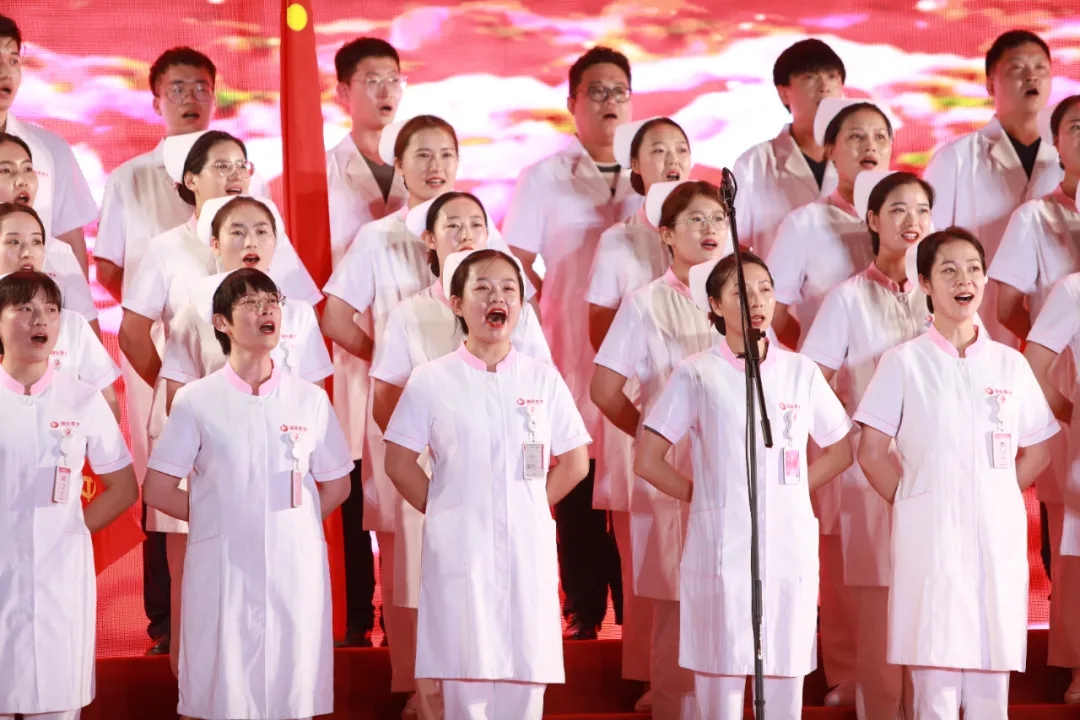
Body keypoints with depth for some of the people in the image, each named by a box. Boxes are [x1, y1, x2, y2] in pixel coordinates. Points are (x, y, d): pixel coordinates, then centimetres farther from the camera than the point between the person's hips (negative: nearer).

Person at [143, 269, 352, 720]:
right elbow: (158, 490, 2)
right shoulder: (197, 401, 0)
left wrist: (291, 523, 4)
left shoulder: (310, 399, 5)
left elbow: (336, 484, 14)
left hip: (297, 567, 2)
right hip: (223, 566, -1)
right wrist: (223, 516, 4)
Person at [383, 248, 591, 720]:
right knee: (465, 679, -2)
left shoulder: (543, 379, 6)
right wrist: (444, 511, 1)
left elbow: (575, 463, 10)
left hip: (528, 547, 2)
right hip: (460, 548, -2)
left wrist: (533, 506, 4)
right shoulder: (431, 381, 1)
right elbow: (399, 463, 4)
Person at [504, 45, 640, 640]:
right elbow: (515, 268, 4)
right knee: (577, 494, -2)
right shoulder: (545, 179, 6)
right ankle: (582, 617, 5)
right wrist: (548, 313, -5)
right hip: (572, 363, -1)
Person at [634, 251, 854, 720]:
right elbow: (648, 461, 0)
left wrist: (795, 488, 6)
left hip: (790, 546, 2)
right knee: (721, 676, -2)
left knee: (786, 681, 4)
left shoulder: (800, 371, 8)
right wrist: (703, 496, 1)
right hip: (722, 548, -2)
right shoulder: (697, 374, 1)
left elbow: (840, 451, 17)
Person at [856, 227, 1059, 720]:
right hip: (932, 536, -3)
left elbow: (1038, 452, 16)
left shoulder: (1010, 364, 10)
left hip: (998, 537, 3)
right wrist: (912, 503, 2)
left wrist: (996, 497, 7)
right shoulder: (905, 362, 2)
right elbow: (872, 452, 2)